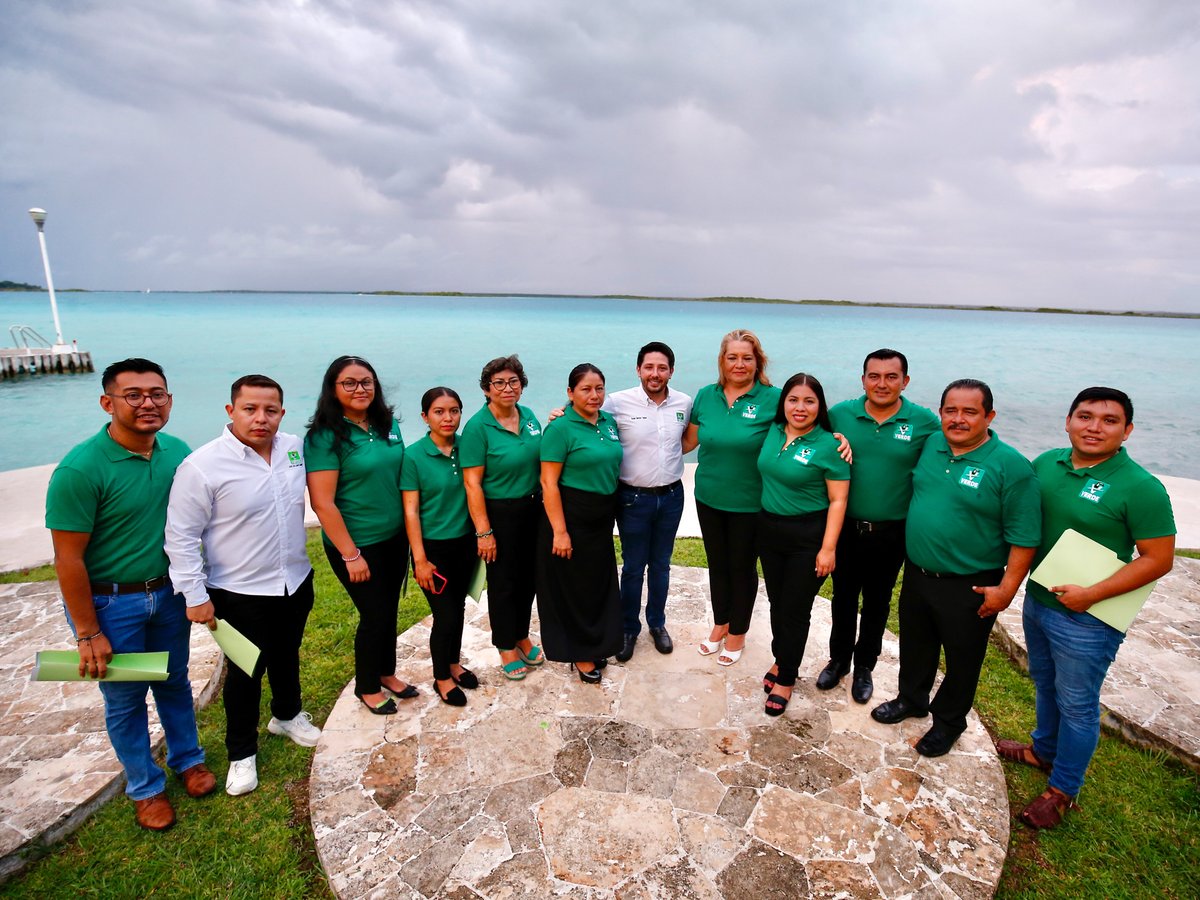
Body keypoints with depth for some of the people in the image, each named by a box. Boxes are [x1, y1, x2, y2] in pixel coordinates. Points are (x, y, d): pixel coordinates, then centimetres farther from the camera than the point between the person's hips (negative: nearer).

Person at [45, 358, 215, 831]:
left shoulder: (177, 452, -7)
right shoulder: (81, 468, -23)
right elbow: (68, 558, -18)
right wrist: (88, 633, -13)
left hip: (168, 592, 4)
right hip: (109, 602, -4)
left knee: (174, 681, 21)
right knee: (125, 698, 14)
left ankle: (187, 757, 44)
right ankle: (145, 787, 36)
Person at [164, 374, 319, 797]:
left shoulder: (295, 447, -5)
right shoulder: (202, 466, -20)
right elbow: (181, 535, -14)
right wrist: (195, 596, -13)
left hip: (296, 583, 5)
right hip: (240, 594, -5)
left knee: (287, 657, 25)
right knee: (245, 673, 12)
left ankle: (287, 715, 50)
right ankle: (241, 753, 34)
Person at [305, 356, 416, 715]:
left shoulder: (388, 424, 2)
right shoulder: (325, 437, -16)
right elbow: (322, 503, -18)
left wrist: (410, 529, 9)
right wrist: (350, 555, -17)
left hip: (395, 536, 6)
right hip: (357, 543, -6)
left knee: (390, 609, 18)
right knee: (374, 614, 6)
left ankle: (386, 673, 40)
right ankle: (367, 688, 30)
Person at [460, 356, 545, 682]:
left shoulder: (529, 417, 3)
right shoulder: (478, 426, -15)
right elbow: (472, 483, -17)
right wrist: (483, 532, -18)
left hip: (532, 508, 6)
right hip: (499, 513, -5)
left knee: (528, 576, 16)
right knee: (503, 581, 8)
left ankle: (522, 636, 38)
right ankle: (506, 648, 28)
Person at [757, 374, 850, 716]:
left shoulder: (828, 445, -14)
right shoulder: (773, 431, 1)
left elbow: (838, 501, -13)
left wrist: (828, 548, -17)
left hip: (808, 538, -5)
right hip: (769, 530, 5)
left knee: (795, 609, 5)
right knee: (776, 602, 17)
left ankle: (786, 678, 23)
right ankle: (781, 660, 38)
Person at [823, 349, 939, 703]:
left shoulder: (925, 422, -8)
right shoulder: (840, 414, -5)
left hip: (891, 533, -1)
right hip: (845, 527, 1)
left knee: (877, 602, 16)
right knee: (843, 597, 16)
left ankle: (864, 667, 35)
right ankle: (838, 659, 36)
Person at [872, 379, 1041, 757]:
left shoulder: (1011, 466, -17)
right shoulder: (930, 446, -1)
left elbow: (1023, 537, -15)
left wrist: (1006, 589, -15)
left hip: (969, 587, -5)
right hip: (916, 573, 5)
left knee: (962, 659, 15)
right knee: (914, 645, 22)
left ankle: (948, 722, 36)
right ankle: (911, 699, 46)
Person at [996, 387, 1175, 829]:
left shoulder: (1141, 488, -19)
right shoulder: (1046, 463, -2)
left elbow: (1158, 559, -16)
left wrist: (1091, 594, -22)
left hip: (1087, 620, -6)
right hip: (1037, 599, 6)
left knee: (1076, 705, 11)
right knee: (1046, 685, 25)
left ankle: (1062, 789, 29)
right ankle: (1043, 750, 48)